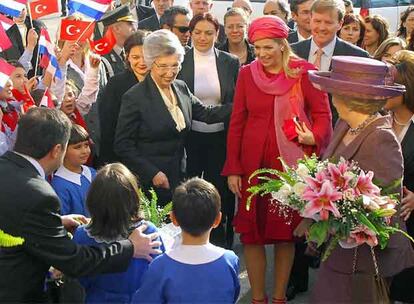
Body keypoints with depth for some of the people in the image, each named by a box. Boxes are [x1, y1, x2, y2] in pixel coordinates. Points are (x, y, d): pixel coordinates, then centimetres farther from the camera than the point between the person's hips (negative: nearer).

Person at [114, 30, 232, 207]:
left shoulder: (181, 88, 6)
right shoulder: (134, 98, -11)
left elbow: (206, 114, 15)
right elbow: (122, 145, -10)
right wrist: (152, 173, -14)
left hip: (179, 178, 5)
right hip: (149, 183, -5)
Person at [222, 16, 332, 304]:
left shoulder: (305, 72, -4)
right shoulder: (247, 73, 3)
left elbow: (323, 115, -1)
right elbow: (237, 123, 3)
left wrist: (314, 136, -22)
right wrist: (233, 169, 0)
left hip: (292, 164, -2)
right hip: (253, 163, 2)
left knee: (286, 231, 8)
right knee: (252, 232, 4)